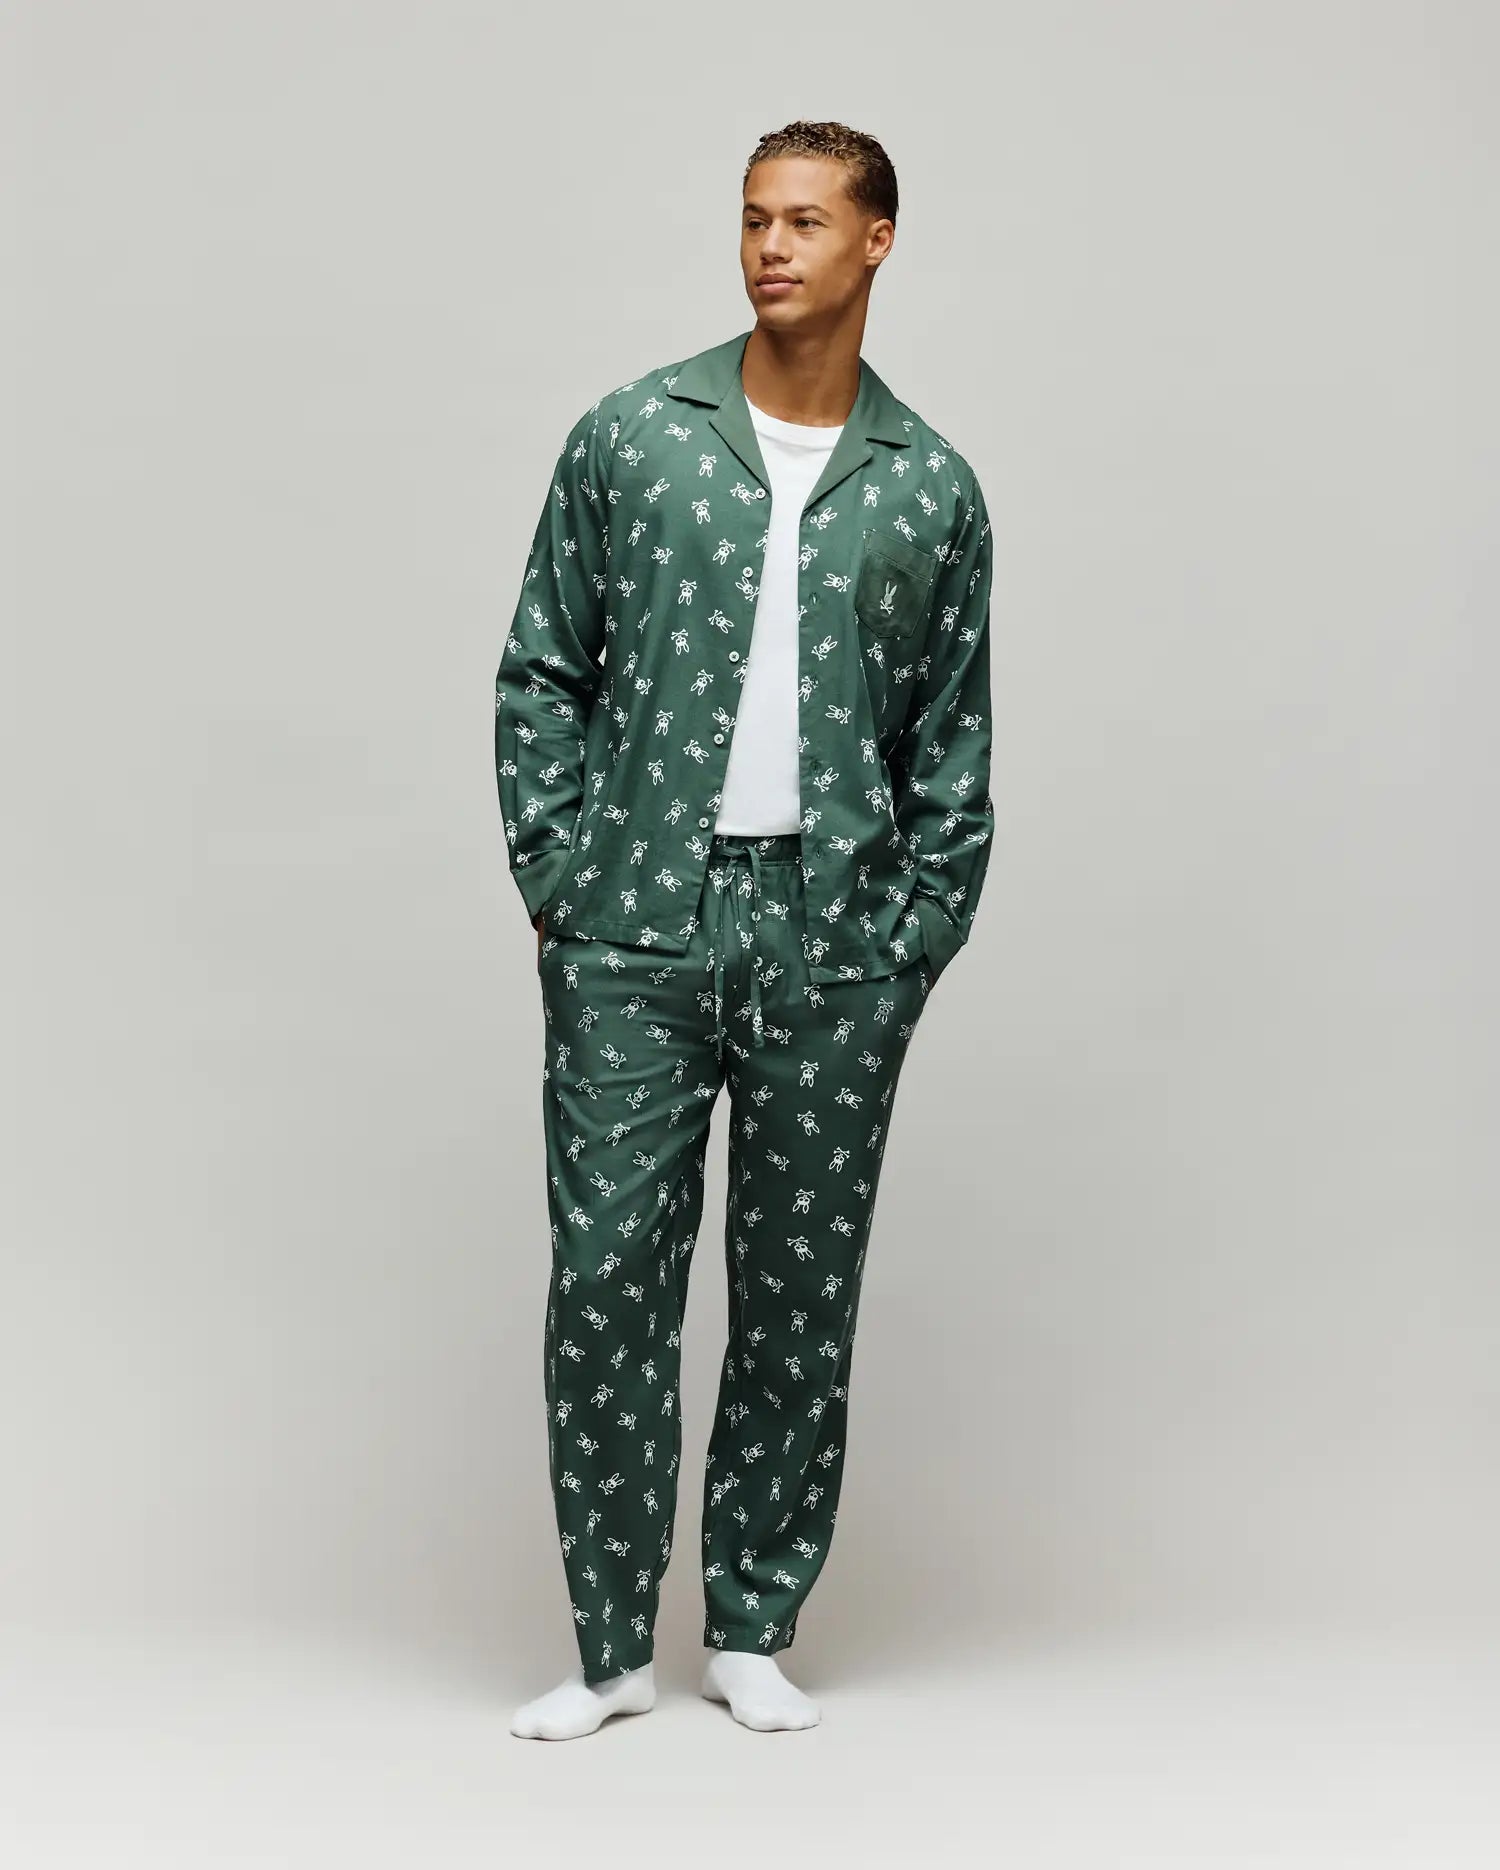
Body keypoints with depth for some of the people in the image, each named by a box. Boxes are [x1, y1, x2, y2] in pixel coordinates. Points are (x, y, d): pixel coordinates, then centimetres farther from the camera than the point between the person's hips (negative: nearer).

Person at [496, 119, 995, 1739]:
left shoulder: (932, 490, 6)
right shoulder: (631, 436, 4)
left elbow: (953, 752, 8)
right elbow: (539, 674, 6)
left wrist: (907, 951, 1)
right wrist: (553, 880, -2)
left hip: (832, 941, 1)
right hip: (633, 932, -1)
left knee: (801, 1297, 6)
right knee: (607, 1282, -1)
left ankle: (754, 1632, 20)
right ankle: (610, 1647, 10)